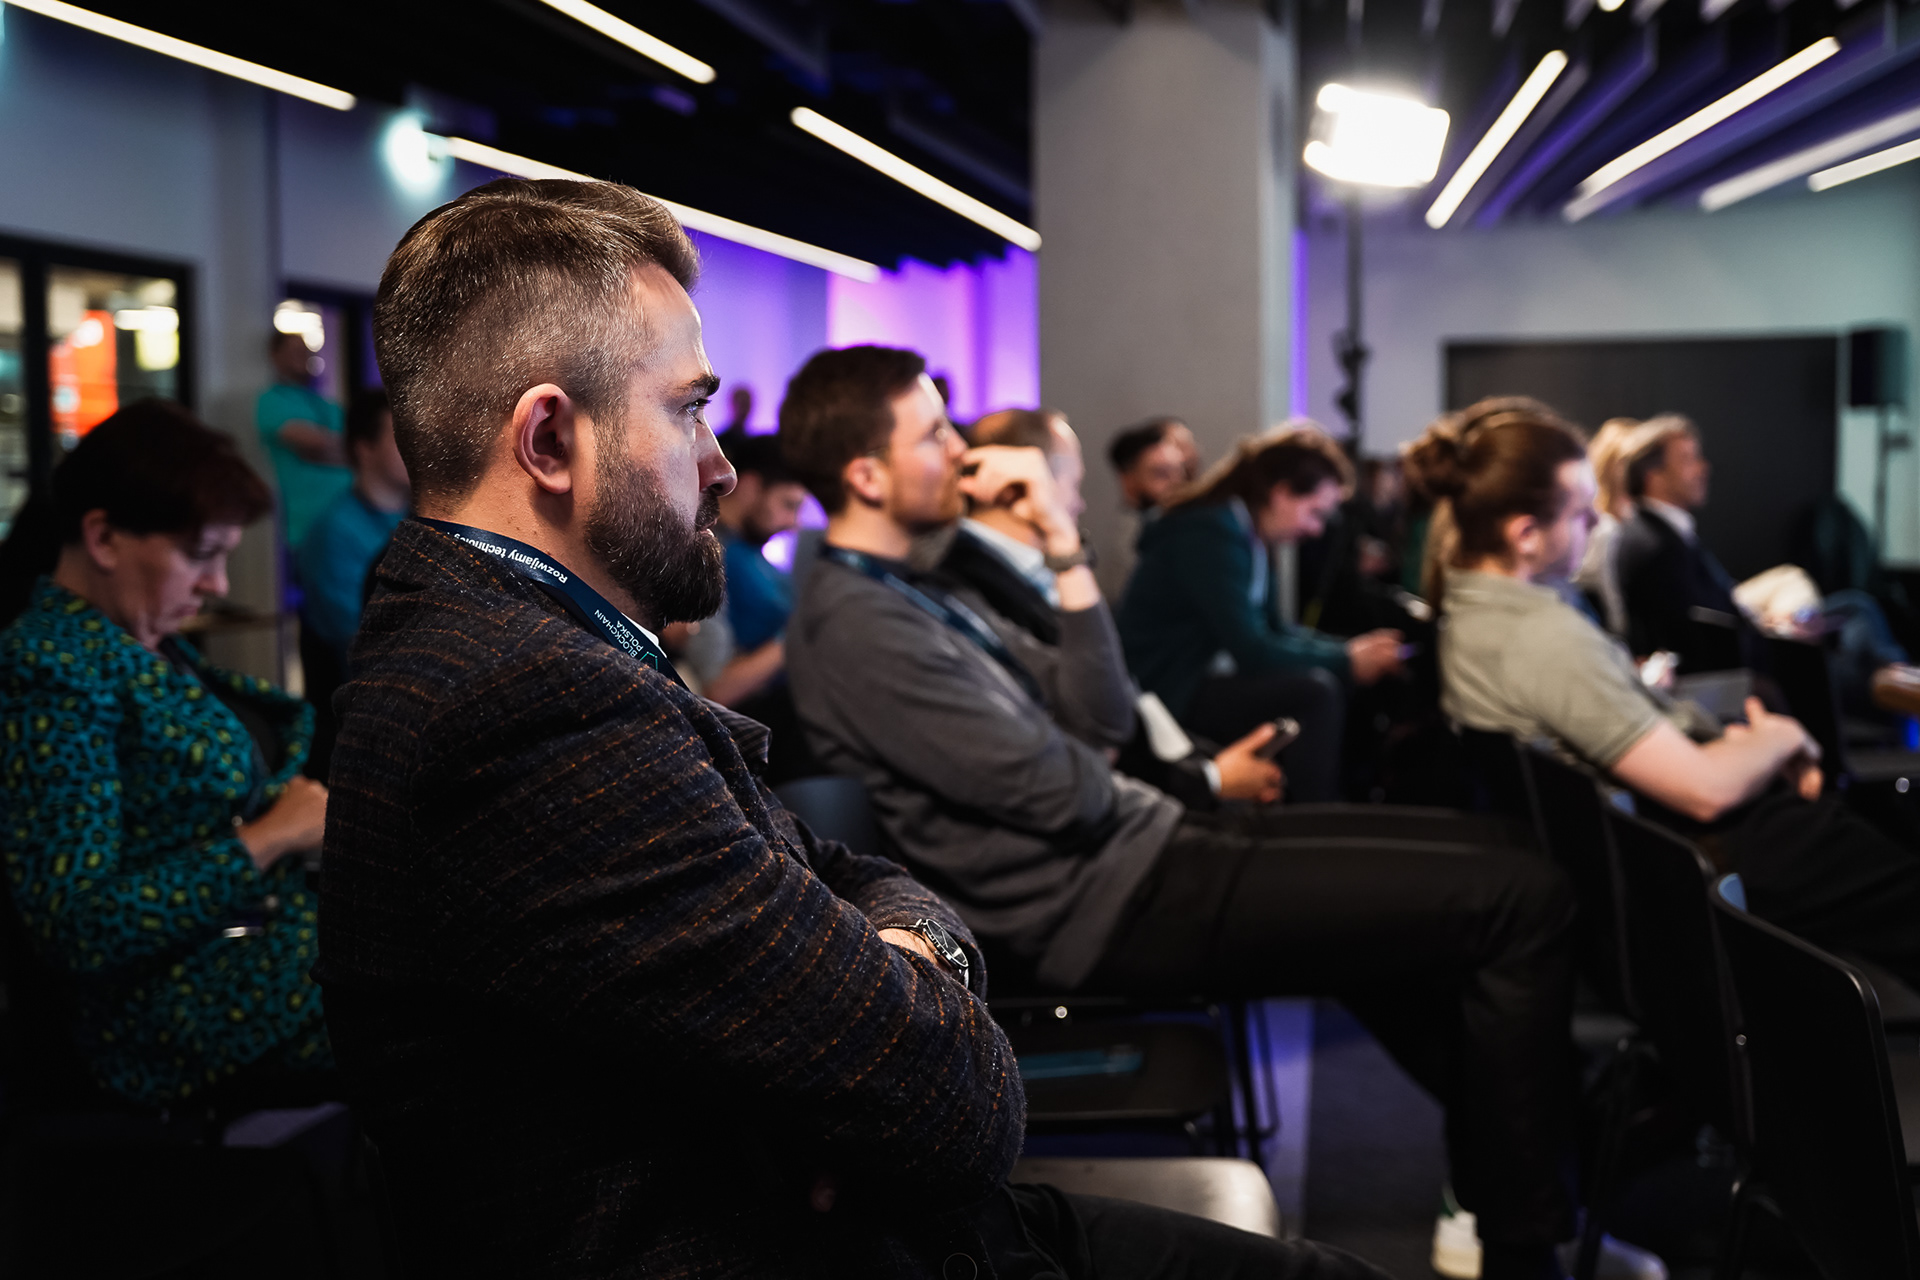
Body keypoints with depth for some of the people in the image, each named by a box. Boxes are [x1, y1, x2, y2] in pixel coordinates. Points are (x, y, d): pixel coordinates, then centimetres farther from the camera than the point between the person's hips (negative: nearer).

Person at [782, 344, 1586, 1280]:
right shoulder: (856, 627, -18)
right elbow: (1058, 791, -21)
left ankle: (1495, 1177, 20)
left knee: (1472, 847, 17)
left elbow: (1101, 720, 8)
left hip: (1135, 845, 10)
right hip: (1112, 903, -10)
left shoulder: (906, 595, 13)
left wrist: (1065, 550, -3)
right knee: (1523, 900, -10)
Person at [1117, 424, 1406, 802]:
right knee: (1317, 692, -24)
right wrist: (1346, 660, -13)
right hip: (1168, 693, -10)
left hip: (1207, 677, 10)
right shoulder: (1211, 535, -20)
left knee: (1349, 692, 5)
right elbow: (1252, 650, -24)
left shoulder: (1251, 536, 8)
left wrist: (1353, 648, 3)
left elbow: (1273, 629, 17)